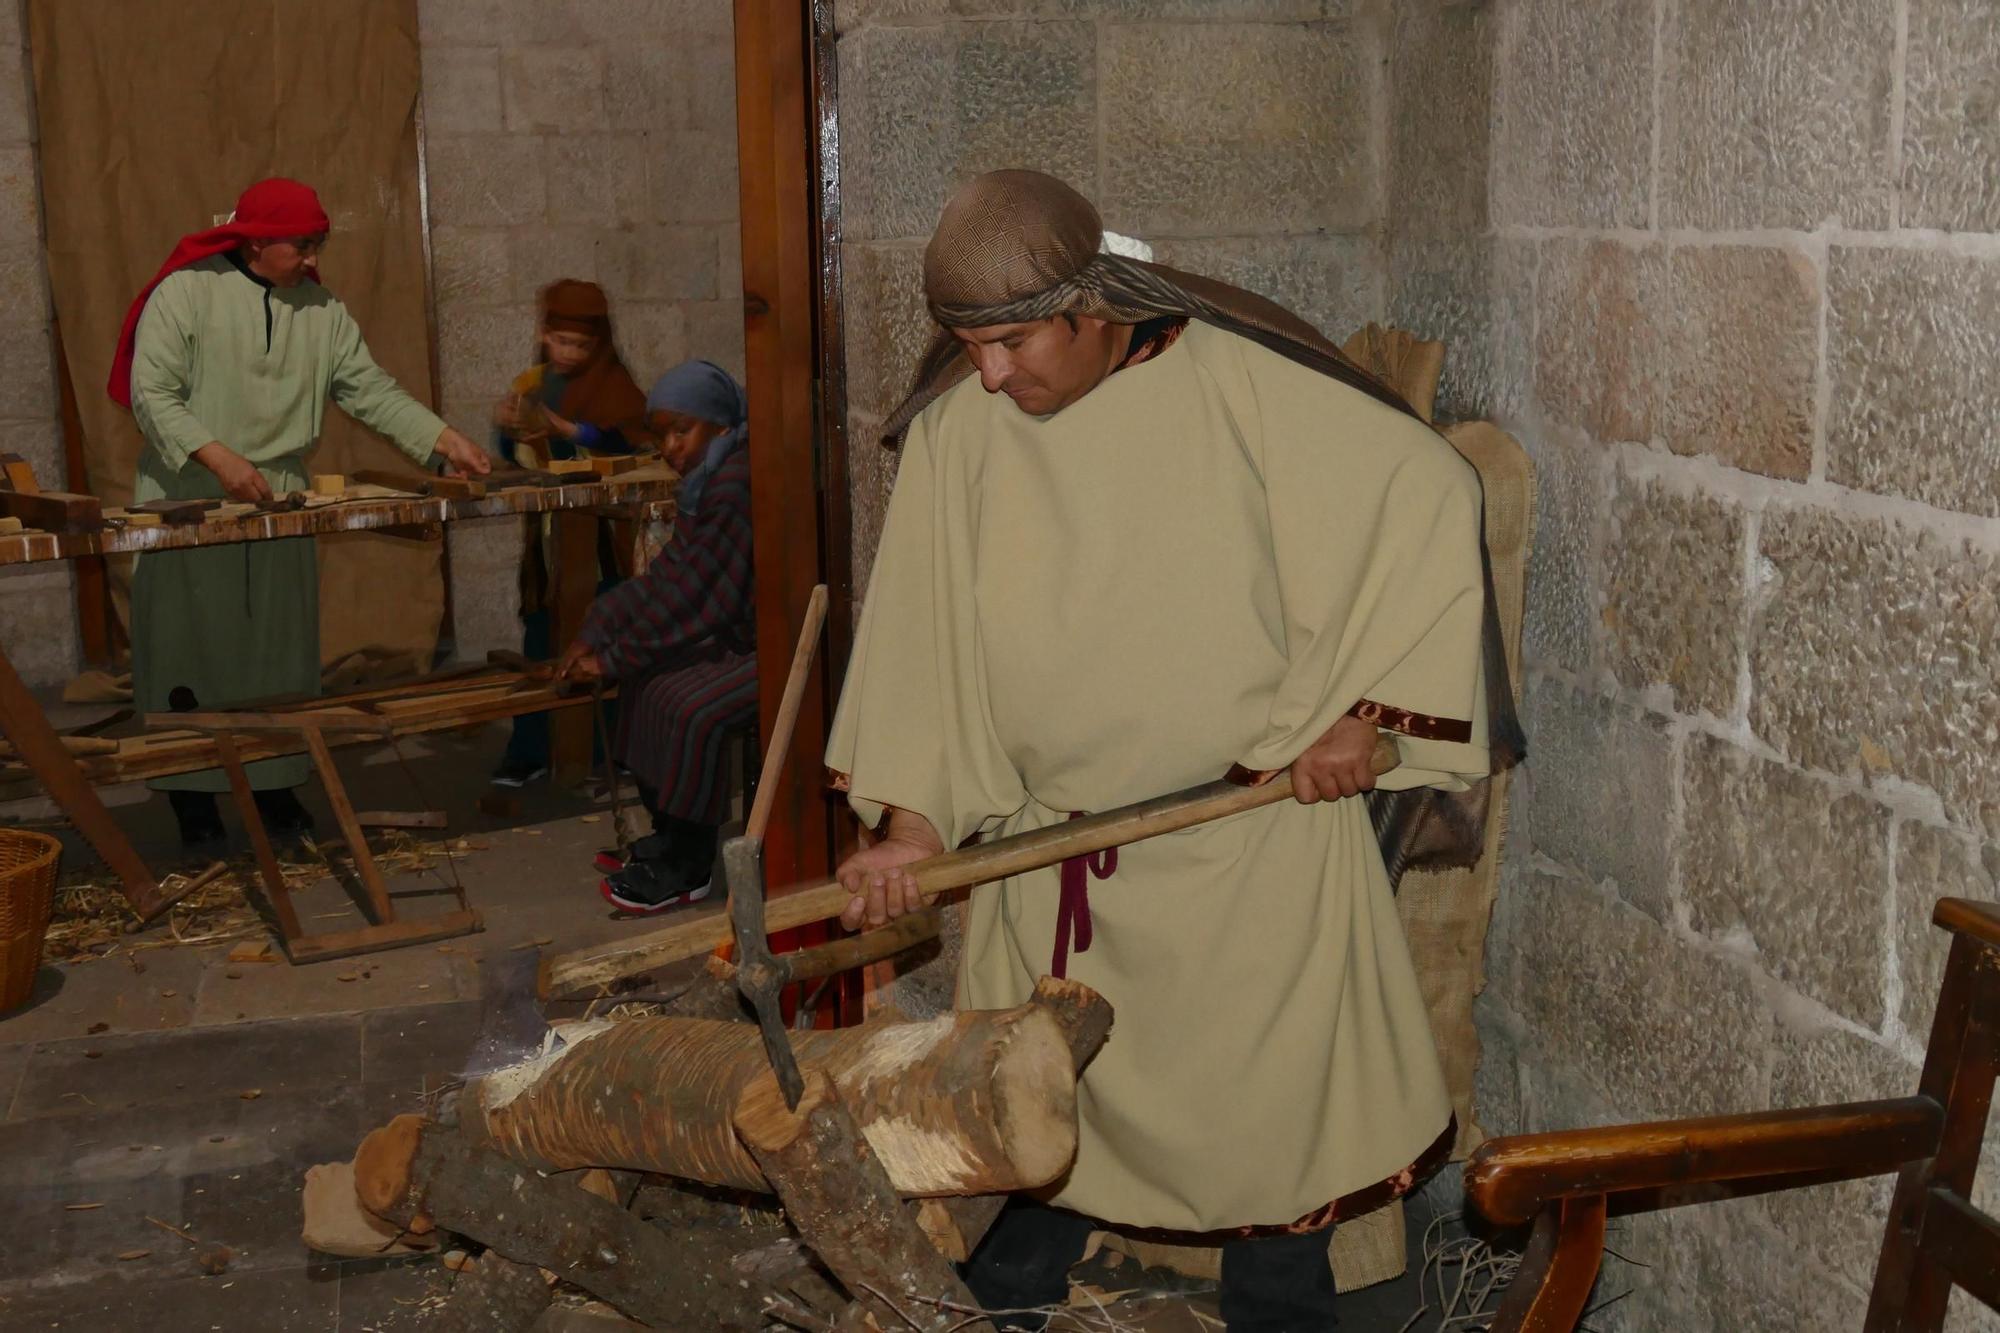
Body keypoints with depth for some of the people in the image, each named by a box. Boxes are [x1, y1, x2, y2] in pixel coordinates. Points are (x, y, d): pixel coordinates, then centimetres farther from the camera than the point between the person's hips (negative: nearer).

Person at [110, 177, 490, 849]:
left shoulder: (322, 311, 8)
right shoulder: (185, 293, -7)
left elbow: (371, 391, 5)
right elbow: (151, 392, -13)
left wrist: (445, 439, -9)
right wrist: (220, 458, -26)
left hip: (279, 503, 4)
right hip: (188, 503, -4)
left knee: (280, 655, 7)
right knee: (189, 653, 1)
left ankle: (275, 785, 18)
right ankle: (192, 797, 11)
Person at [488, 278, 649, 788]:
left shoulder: (611, 385, -3)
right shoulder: (532, 383, 10)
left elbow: (632, 444, -18)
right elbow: (512, 456, 11)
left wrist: (567, 430, -27)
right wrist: (506, 427, -10)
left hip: (598, 536, -4)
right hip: (547, 535, 4)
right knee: (542, 641, 4)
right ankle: (529, 750, 9)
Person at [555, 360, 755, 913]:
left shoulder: (739, 483, -22)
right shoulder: (709, 479, 11)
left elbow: (690, 595, -22)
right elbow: (671, 575, 11)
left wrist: (612, 656, -13)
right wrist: (596, 632, 1)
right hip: (742, 635, 11)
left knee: (694, 710, -25)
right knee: (647, 679, 12)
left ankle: (688, 868, -8)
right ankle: (670, 840, 19)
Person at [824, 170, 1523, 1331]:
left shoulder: (1243, 381, -15)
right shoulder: (957, 428, -5)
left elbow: (1432, 493, -9)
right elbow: (920, 629, 0)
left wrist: (1356, 706, -11)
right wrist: (912, 821, -6)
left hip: (1251, 838, -3)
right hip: (1048, 848, 3)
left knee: (1267, 1112, 9)